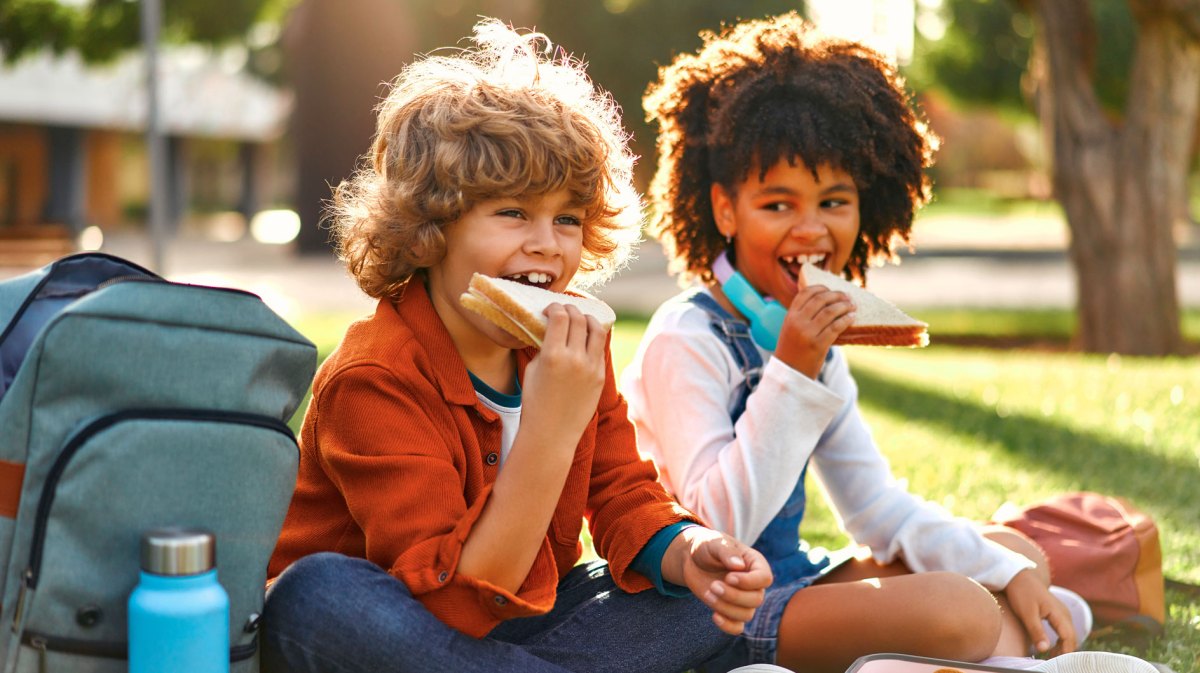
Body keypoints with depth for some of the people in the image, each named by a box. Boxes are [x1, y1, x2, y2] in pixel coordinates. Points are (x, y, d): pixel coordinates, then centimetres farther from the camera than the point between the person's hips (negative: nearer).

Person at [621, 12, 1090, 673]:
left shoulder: (812, 341, 9)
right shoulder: (687, 341, -17)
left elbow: (880, 510, 12)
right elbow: (716, 530, -24)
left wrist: (1011, 575, 0)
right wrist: (791, 375, -27)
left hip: (788, 583, 9)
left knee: (1019, 551, 14)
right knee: (957, 610, -27)